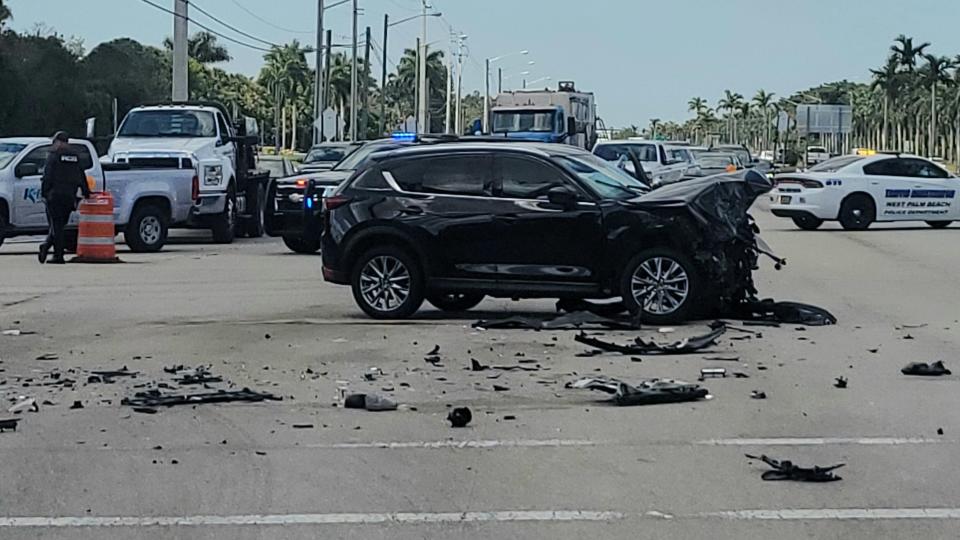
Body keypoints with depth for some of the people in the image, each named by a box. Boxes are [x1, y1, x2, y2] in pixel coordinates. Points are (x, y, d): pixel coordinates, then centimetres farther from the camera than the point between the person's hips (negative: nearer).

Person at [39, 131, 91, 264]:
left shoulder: (53, 155, -4)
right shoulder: (75, 156, 12)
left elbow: (47, 177, -10)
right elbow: (82, 177, 16)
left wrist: (44, 193, -7)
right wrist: (86, 192, 23)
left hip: (55, 195, -5)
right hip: (69, 196, 5)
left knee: (56, 225, -3)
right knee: (60, 225, 13)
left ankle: (58, 256, -7)